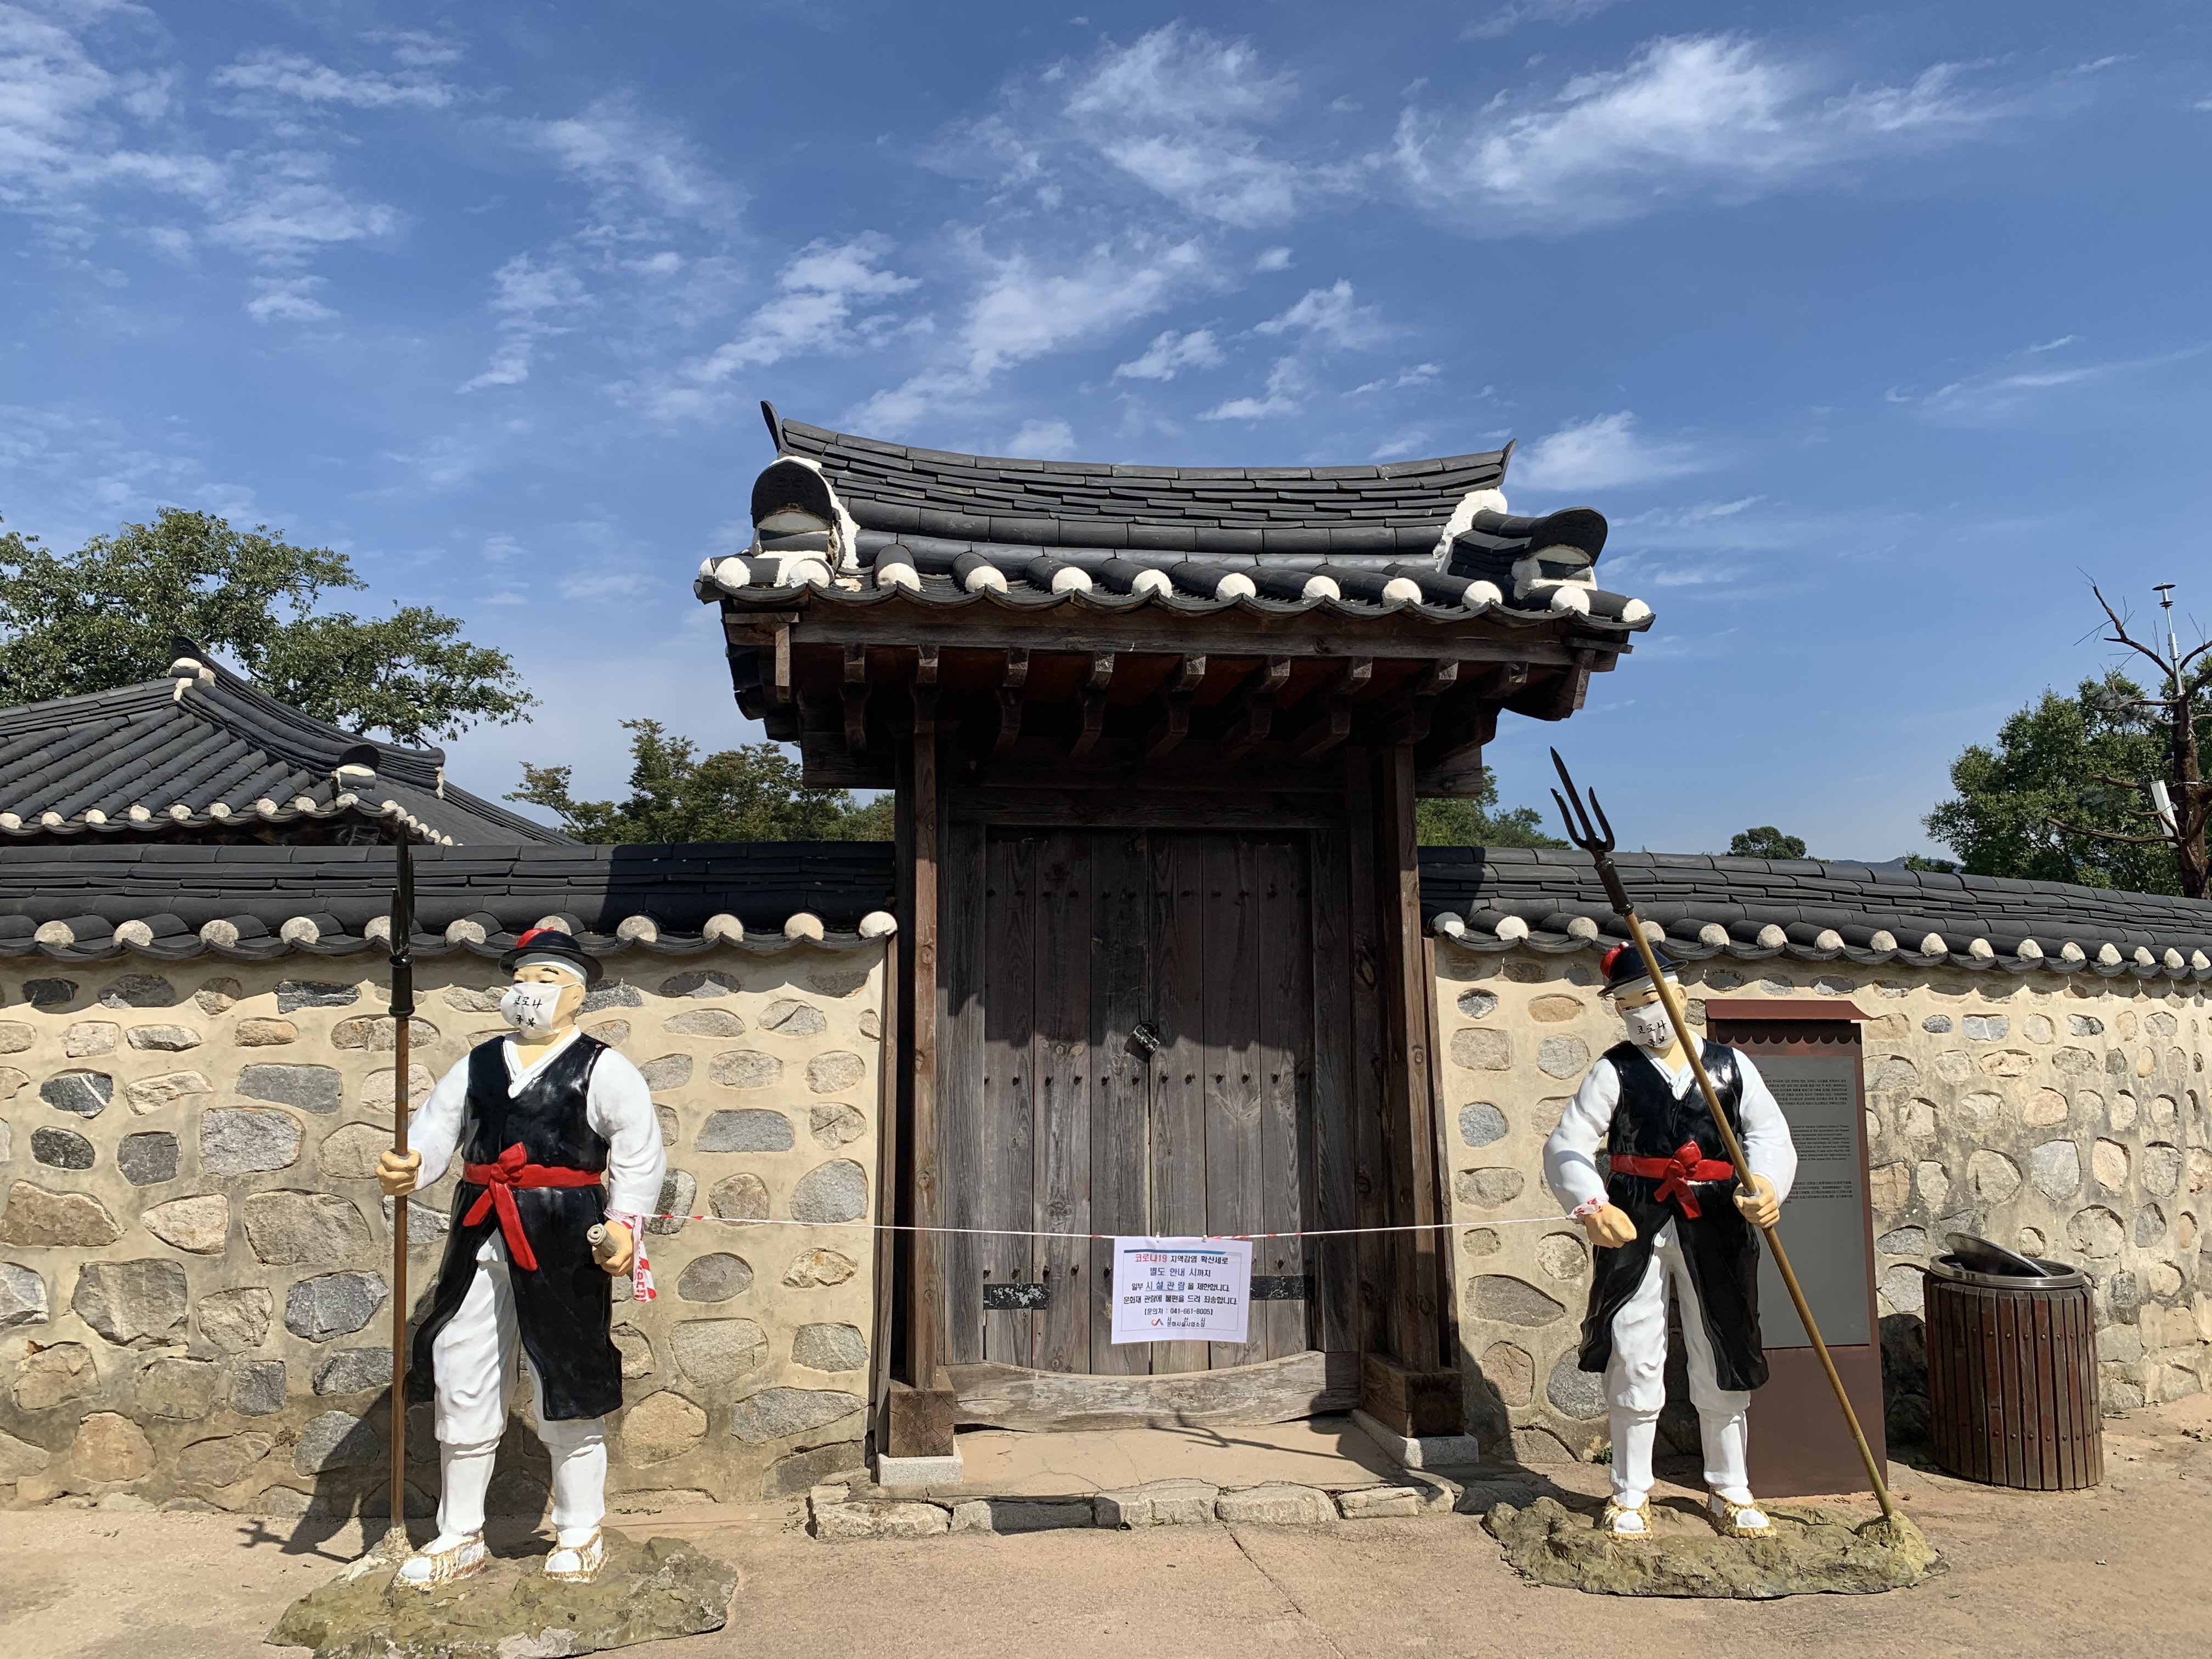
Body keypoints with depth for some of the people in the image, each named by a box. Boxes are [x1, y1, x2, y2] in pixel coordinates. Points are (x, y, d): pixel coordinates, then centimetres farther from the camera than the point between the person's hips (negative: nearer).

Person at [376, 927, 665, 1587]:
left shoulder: (602, 1069, -1)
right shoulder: (477, 1066, 14)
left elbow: (641, 1153, -4)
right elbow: (435, 1132, 8)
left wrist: (624, 1222, -16)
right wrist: (404, 1170, -14)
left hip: (563, 1240, -5)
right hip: (480, 1236, 5)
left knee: (567, 1385, 4)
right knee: (461, 1384, 10)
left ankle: (580, 1535, 21)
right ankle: (460, 1539, 26)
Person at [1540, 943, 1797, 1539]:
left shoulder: (1731, 1064, 6)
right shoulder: (1614, 1071, 0)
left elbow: (1770, 1135, -3)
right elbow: (1566, 1147, -9)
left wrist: (1765, 1185, -25)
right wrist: (1592, 1206, -28)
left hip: (1715, 1228, 2)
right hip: (1635, 1225, -1)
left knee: (1723, 1362, 10)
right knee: (1634, 1362, 3)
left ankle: (1730, 1491, 27)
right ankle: (1631, 1495, 17)